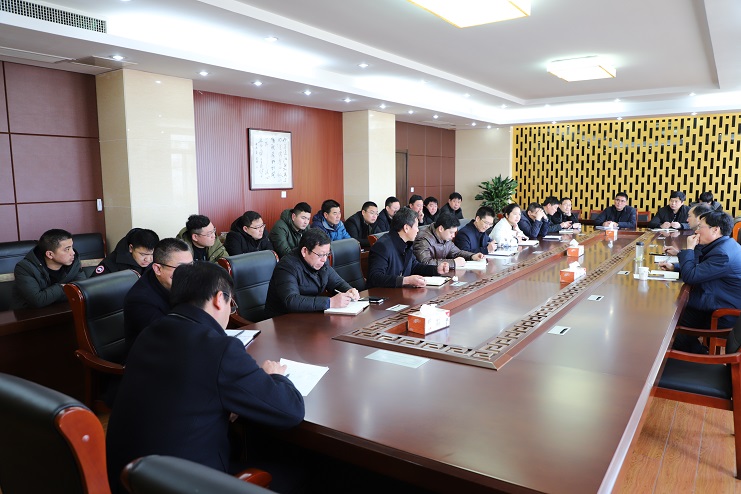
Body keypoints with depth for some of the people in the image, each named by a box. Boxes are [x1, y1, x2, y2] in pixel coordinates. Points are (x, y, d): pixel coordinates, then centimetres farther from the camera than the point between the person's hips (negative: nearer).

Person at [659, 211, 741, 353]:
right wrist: (673, 267, 3)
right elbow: (699, 267, 17)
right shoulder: (724, 245, 6)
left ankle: (700, 355, 14)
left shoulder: (723, 254, -27)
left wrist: (689, 249, -15)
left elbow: (690, 276, -25)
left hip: (721, 316, -10)